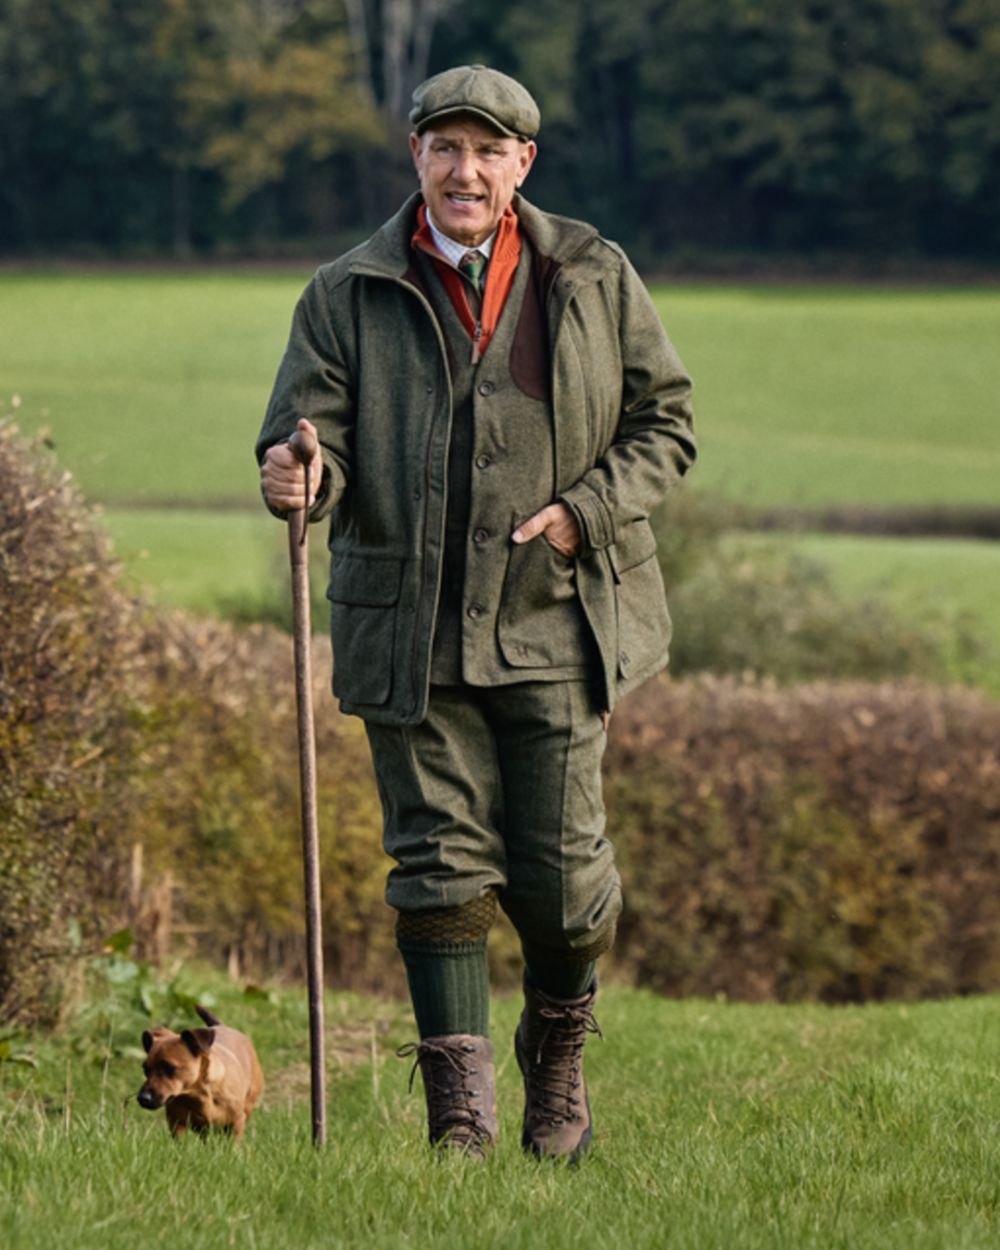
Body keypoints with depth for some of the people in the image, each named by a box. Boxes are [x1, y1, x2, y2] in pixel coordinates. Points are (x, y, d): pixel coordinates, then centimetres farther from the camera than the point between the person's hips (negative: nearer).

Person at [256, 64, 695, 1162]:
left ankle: (560, 1058, 29)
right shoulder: (348, 297, 4)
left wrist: (587, 508, -7)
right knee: (442, 859, -2)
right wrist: (303, 475, -27)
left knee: (560, 867, 2)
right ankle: (460, 1104, 3)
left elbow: (664, 420, 10)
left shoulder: (595, 279, 6)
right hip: (412, 630, 0)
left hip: (555, 622, 0)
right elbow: (311, 423, -2)